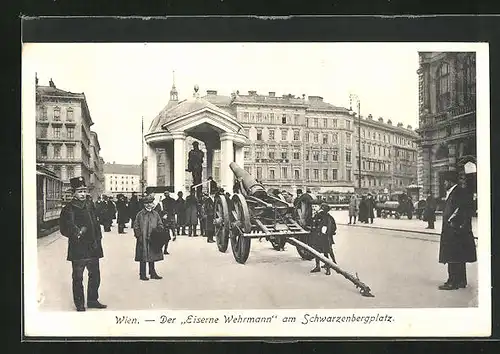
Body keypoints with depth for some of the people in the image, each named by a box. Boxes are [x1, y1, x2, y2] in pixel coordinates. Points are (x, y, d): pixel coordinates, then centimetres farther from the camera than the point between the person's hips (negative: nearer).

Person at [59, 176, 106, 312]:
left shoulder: (89, 206, 11)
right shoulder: (68, 209, -7)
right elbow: (64, 228, -13)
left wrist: (97, 239, 7)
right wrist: (76, 233, -27)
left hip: (93, 249, 6)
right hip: (78, 249, -6)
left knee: (95, 275, 14)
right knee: (78, 278, 4)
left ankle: (92, 300, 29)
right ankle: (79, 304, 16)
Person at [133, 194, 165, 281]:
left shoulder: (156, 214, 8)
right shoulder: (140, 214, -3)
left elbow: (160, 225, 13)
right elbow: (136, 227, -1)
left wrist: (160, 229, -7)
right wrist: (139, 236, -10)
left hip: (153, 240, 4)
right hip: (143, 241, -4)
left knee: (152, 257, 11)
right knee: (143, 257, 0)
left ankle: (153, 273, 20)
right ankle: (142, 275, 9)